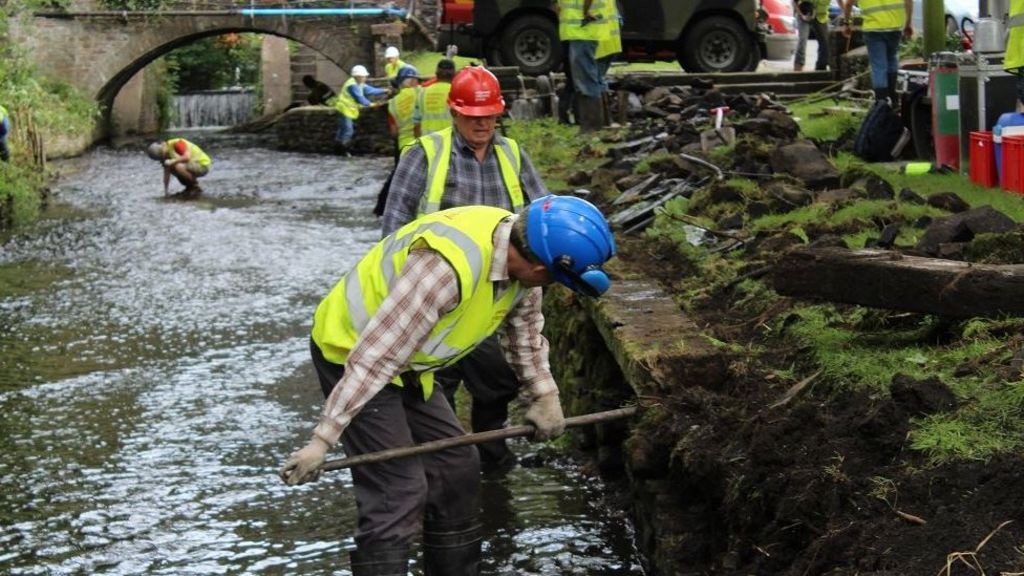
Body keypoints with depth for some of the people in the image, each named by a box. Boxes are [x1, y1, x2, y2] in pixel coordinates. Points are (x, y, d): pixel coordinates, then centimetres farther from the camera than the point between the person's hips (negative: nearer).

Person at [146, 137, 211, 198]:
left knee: (178, 167, -30)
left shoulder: (177, 143, -22)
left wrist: (172, 161, -30)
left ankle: (196, 187, -9)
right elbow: (166, 173, 9)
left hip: (202, 166, -9)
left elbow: (187, 157, -35)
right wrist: (165, 191, 8)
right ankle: (190, 188, 14)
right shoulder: (166, 154, 4)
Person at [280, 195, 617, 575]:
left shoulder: (522, 249, -8)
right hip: (350, 354, -9)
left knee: (457, 467, 12)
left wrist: (544, 395, 13)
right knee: (399, 493, -15)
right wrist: (323, 440, -32)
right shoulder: (450, 265, -36)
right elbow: (373, 356, -34)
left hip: (407, 365, 9)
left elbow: (525, 328, 14)